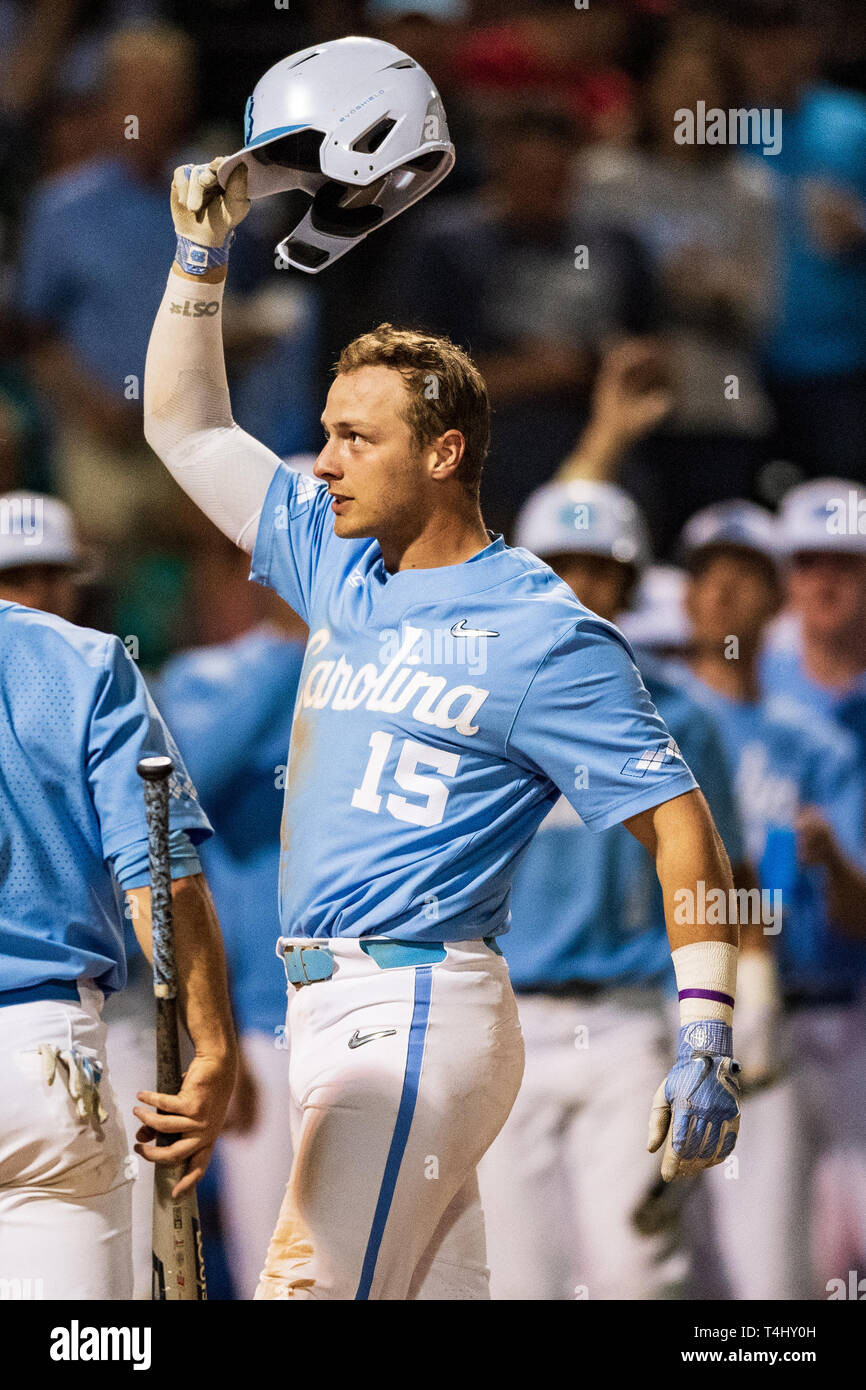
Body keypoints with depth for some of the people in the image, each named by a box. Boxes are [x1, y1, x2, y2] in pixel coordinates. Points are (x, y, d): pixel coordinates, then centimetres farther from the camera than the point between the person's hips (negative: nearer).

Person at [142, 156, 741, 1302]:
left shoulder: (540, 633, -8)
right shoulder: (341, 569, 15)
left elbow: (680, 826, -9)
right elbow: (186, 429, 26)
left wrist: (706, 1038, -18)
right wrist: (202, 255, 14)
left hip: (420, 1013, -7)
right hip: (329, 1009, 7)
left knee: (312, 1289, -17)